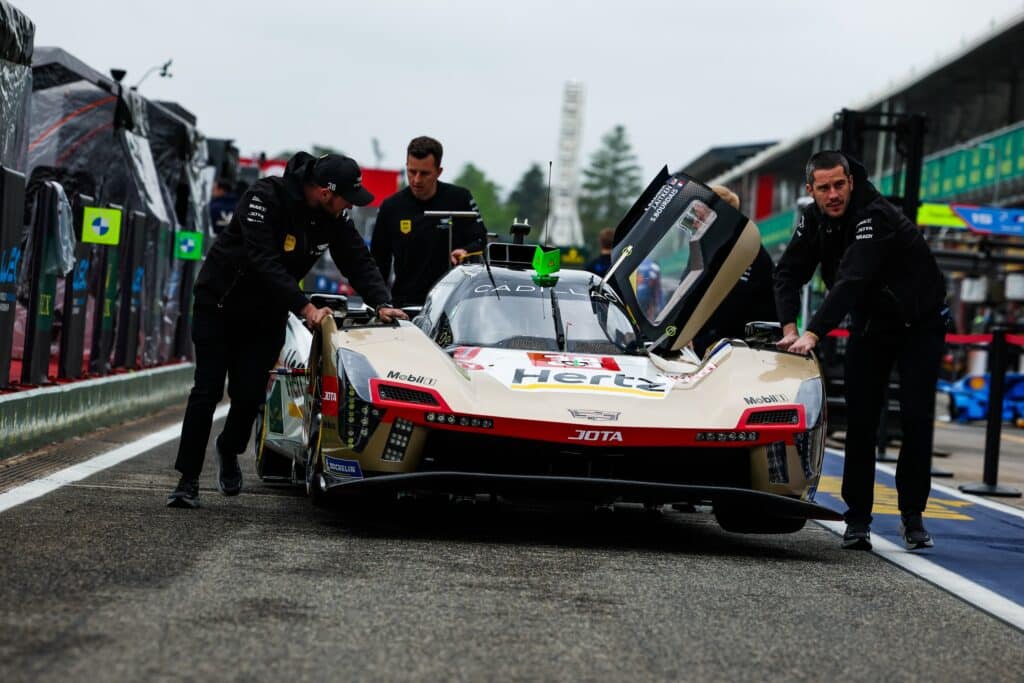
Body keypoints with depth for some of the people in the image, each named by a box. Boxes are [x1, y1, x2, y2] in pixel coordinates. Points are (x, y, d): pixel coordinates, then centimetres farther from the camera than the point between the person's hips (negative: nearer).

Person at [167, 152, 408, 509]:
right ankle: (188, 480, -2)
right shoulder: (264, 198, -26)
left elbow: (358, 261, -4)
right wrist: (305, 308, -38)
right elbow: (264, 262, -33)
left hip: (266, 315, 5)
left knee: (249, 395, -3)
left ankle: (229, 451, 27)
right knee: (207, 391, -9)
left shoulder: (334, 216, -7)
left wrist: (381, 304, -21)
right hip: (219, 304, -5)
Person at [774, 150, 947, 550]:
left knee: (916, 419, -8)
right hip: (869, 324, 5)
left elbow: (851, 281, -41)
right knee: (860, 420, -4)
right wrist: (789, 328, -24)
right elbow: (788, 274, -7)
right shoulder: (813, 219, -8)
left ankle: (912, 516, 3)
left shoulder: (874, 217, -30)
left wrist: (814, 333, -49)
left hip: (919, 322, -5)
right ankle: (857, 518, 0)